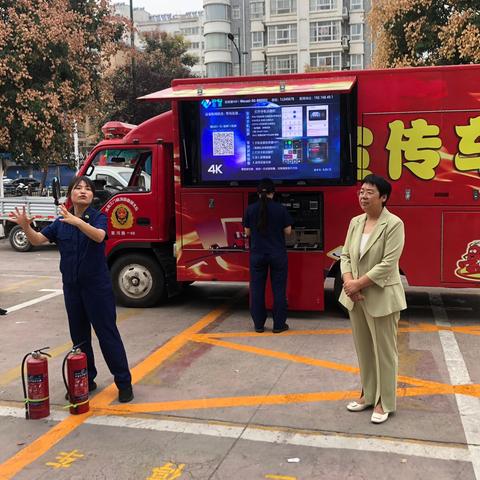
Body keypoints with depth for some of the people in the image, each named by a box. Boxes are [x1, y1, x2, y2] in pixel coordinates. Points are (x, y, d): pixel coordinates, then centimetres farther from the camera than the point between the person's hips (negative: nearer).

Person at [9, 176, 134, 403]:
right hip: (72, 286, 5)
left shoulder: (98, 217, -7)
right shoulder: (61, 222, 7)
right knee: (79, 335, 12)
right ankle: (86, 380, 26)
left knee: (108, 333, -2)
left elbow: (99, 236, -28)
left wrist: (77, 221, -45)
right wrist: (25, 226, -20)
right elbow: (37, 240, 1)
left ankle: (124, 382, 7)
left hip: (97, 285, -4)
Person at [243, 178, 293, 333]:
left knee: (257, 289, 9)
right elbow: (288, 231, -1)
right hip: (278, 254, -1)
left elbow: (247, 232, 5)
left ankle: (259, 325, 13)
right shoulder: (280, 208, -7)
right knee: (278, 289, 7)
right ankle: (279, 325, 11)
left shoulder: (250, 209, -3)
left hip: (257, 255, 1)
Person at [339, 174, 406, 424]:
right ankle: (368, 394, 33)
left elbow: (388, 263, -19)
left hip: (381, 298, -6)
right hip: (355, 297, 6)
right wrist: (349, 282, -11)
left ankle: (384, 401, 21)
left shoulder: (394, 224, -13)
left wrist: (358, 283, -19)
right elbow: (345, 255, 6)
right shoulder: (355, 222, 7)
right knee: (363, 348, 16)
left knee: (383, 350, 6)